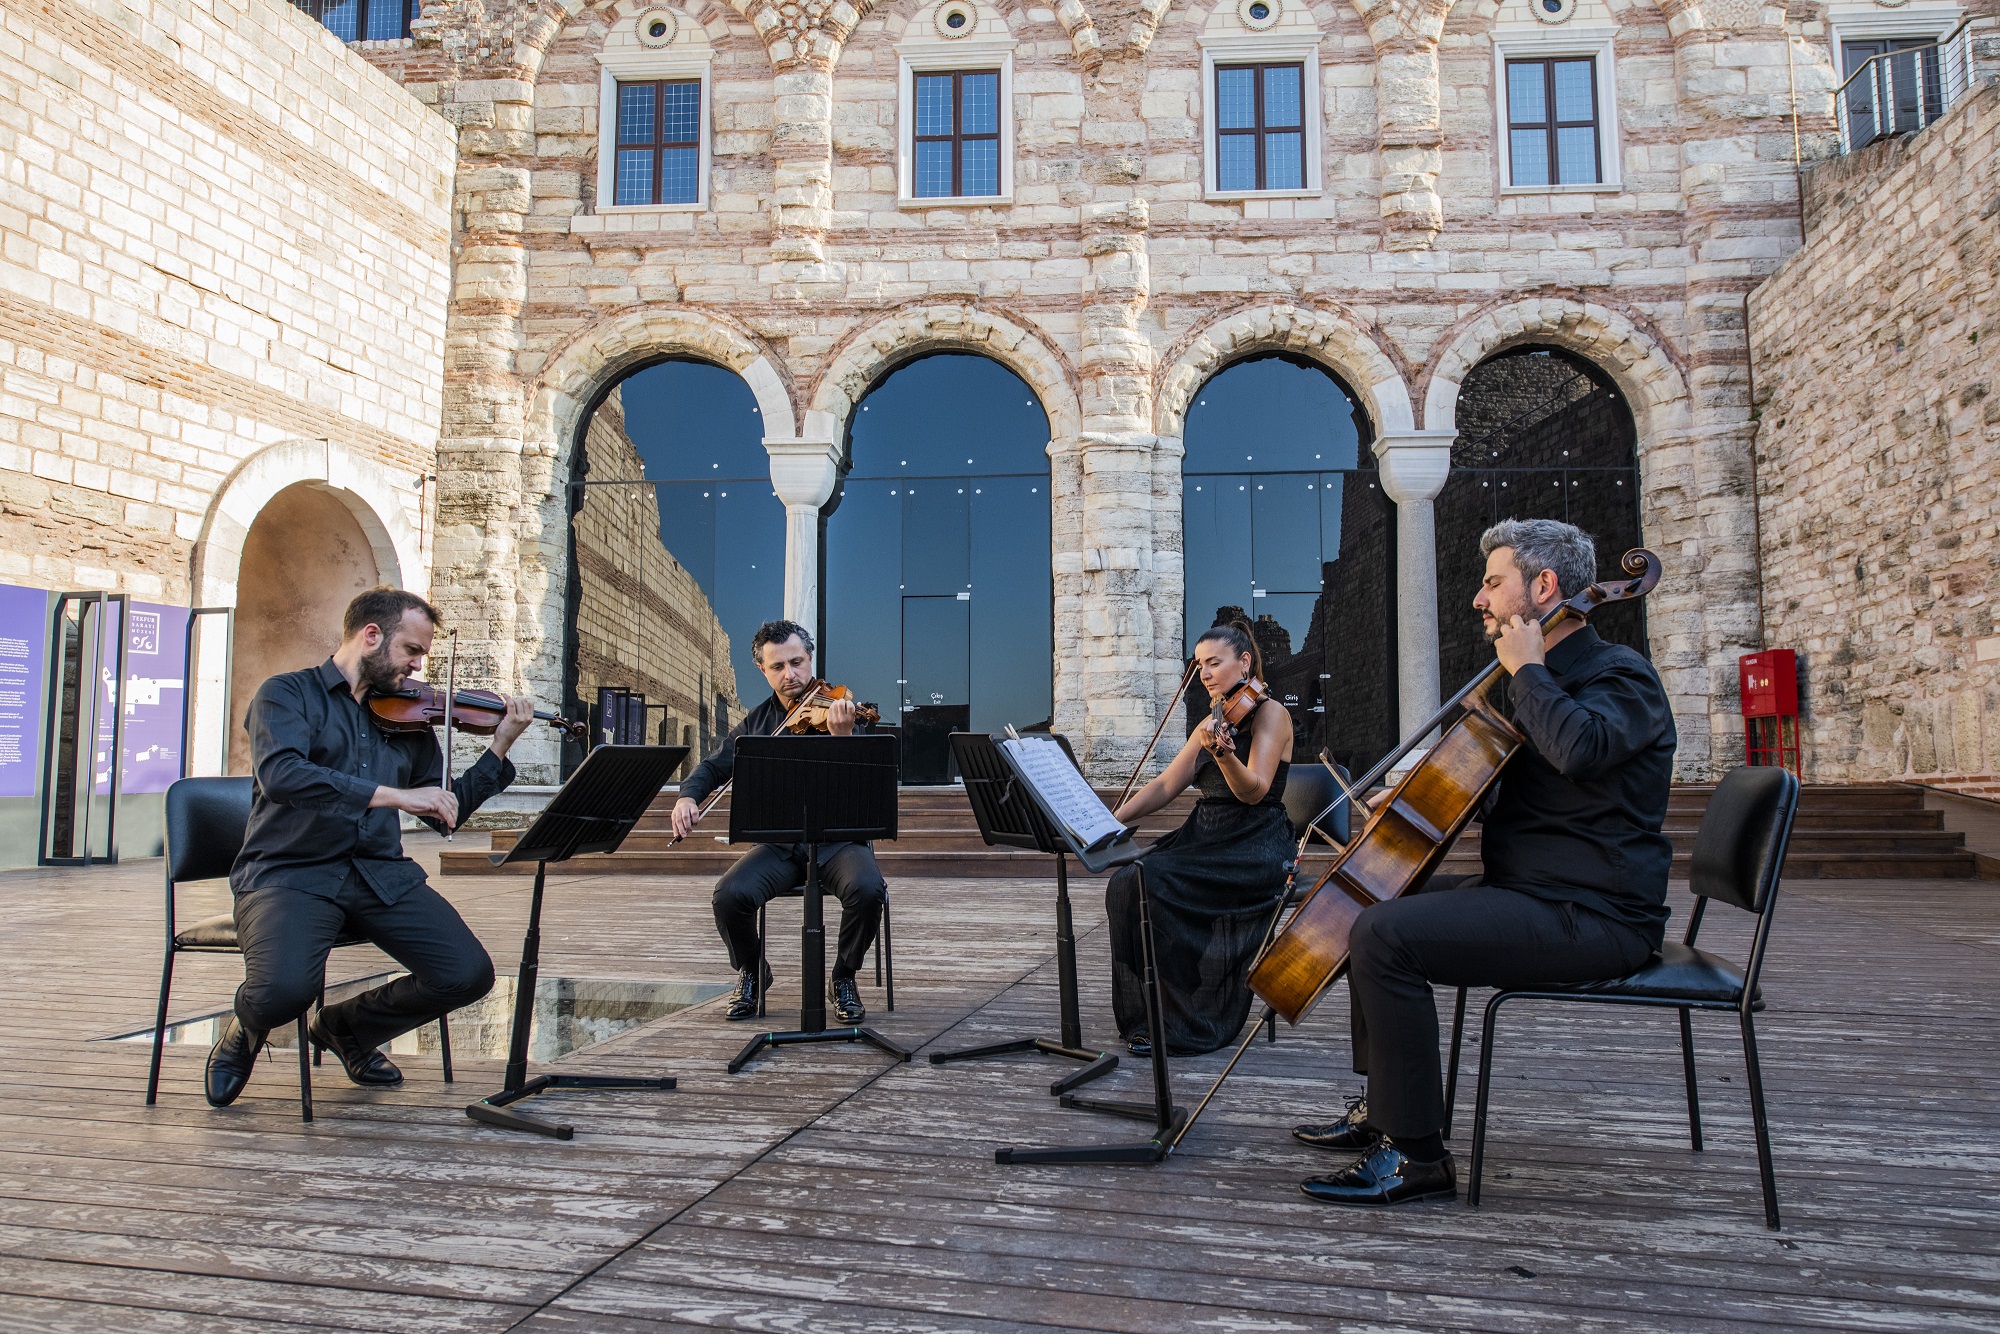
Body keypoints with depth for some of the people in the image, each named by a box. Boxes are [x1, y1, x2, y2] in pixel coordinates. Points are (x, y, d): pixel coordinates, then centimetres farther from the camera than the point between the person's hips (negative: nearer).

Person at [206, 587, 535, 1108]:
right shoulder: (288, 693, 2)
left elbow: (446, 814, 19)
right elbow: (281, 775, -20)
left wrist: (500, 746, 10)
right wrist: (394, 794, -24)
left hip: (379, 873, 5)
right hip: (290, 871, -4)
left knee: (468, 974, -15)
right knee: (285, 989, -32)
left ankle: (346, 1027, 17)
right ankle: (246, 1028, 10)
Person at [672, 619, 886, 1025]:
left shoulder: (837, 710, -3)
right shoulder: (756, 722, 9)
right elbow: (715, 766, 20)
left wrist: (842, 736, -34)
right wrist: (688, 795, -1)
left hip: (838, 837, -3)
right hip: (779, 843, 3)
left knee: (867, 889, -33)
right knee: (730, 894, -24)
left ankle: (844, 977, -3)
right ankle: (750, 973, 8)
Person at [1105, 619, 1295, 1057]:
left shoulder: (1269, 713, -5)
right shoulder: (1213, 724, 17)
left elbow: (1254, 791, -19)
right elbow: (1165, 786, 12)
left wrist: (1223, 753, -39)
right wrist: (1112, 821, -2)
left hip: (1255, 849, -7)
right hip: (1204, 838, 7)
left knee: (1153, 881, -28)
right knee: (1126, 882, -20)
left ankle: (1185, 1024, -16)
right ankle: (1148, 1015, -13)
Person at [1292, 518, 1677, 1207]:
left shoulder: (1619, 675, -11)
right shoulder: (1547, 679, 19)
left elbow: (1580, 748, -37)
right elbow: (1487, 792, 29)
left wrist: (1526, 671, -20)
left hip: (1589, 916, -10)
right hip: (1526, 889, 10)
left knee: (1384, 936, -26)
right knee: (1370, 904, 15)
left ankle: (1416, 1156, -16)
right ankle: (1381, 1105, 21)